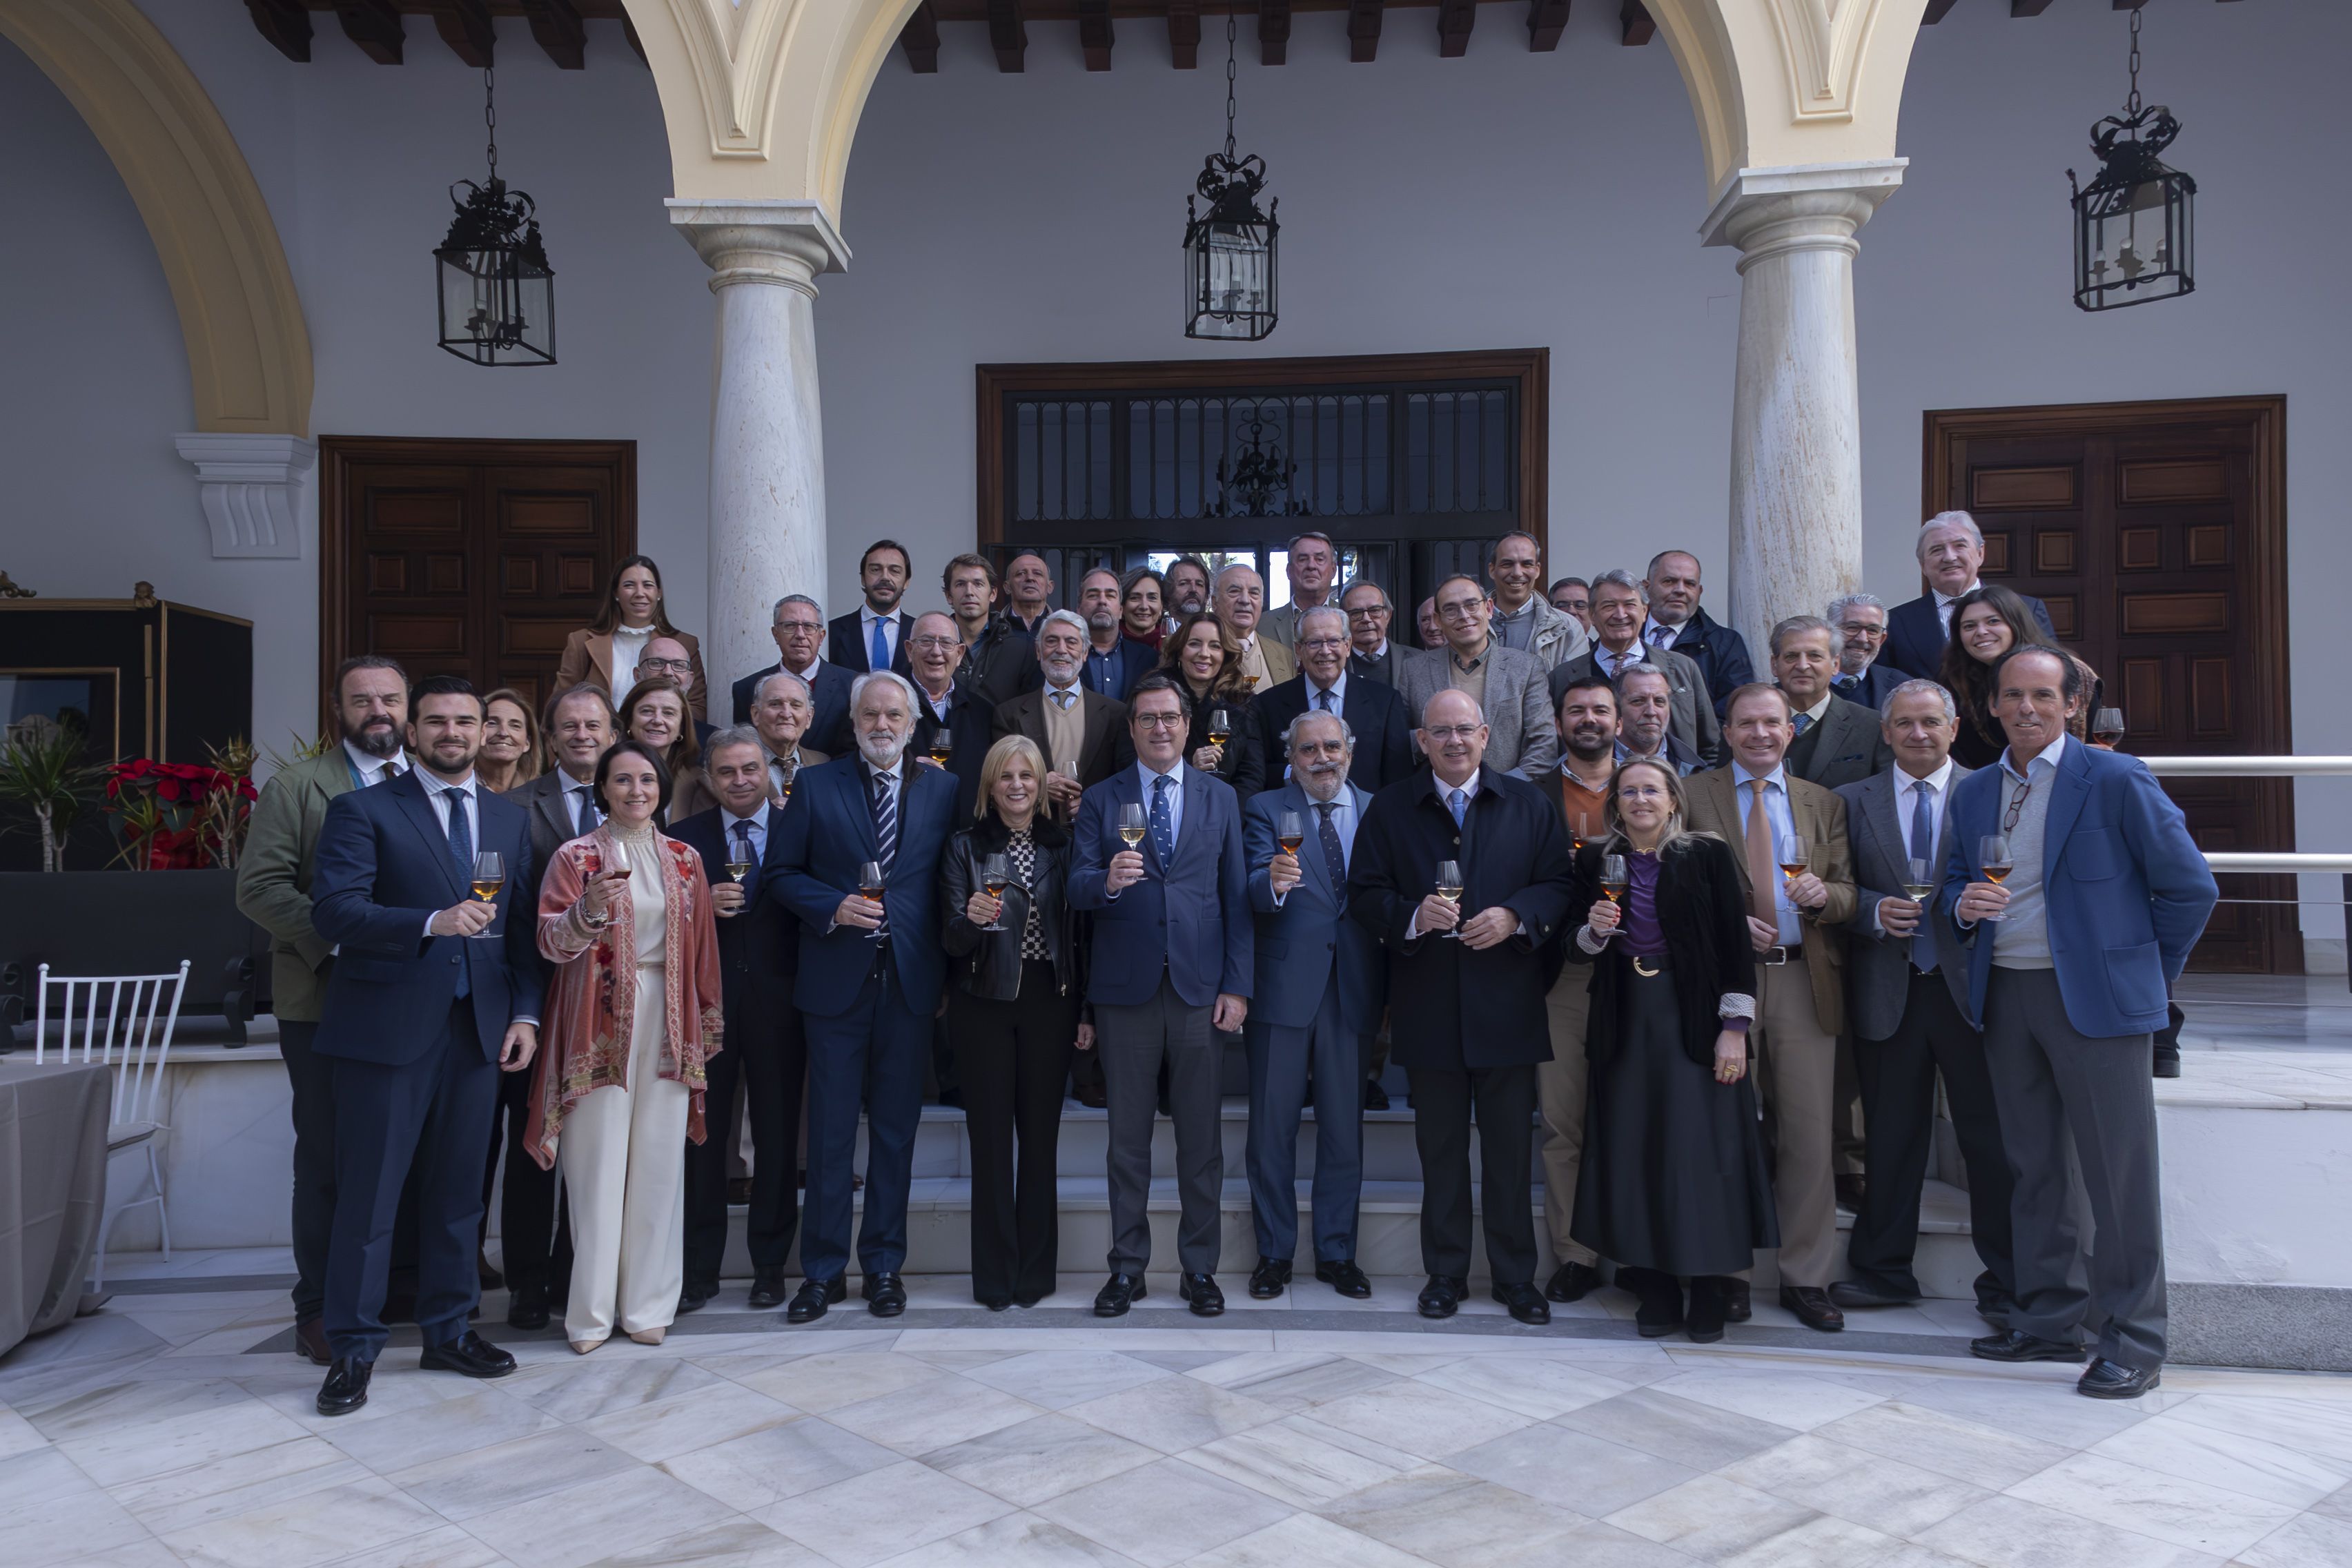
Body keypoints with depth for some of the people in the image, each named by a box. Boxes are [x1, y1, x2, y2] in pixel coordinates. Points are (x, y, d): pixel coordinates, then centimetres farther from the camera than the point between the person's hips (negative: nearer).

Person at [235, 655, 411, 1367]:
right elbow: (260, 886, -7)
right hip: (328, 1001, -3)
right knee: (329, 1158, 4)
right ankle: (321, 1311, 15)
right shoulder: (296, 785, 1)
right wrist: (338, 942, -17)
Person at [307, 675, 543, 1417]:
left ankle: (448, 1331, 25)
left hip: (479, 1029, 4)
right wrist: (432, 923, -27)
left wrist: (526, 1012, 5)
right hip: (387, 1029, -4)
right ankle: (353, 1349, 14)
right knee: (368, 1196, 2)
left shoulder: (510, 819, 14)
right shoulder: (363, 811, -2)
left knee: (458, 1190, 12)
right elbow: (334, 910, -14)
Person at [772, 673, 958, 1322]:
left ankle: (884, 1265, 20)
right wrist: (834, 907, -13)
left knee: (895, 1129, 8)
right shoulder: (815, 786, 5)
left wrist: (948, 971, -1)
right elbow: (784, 874, 5)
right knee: (830, 1130, 3)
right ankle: (823, 1269, 15)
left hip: (910, 981, 1)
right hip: (836, 980, -1)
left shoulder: (943, 790, 7)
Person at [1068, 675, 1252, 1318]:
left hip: (1199, 987, 1)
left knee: (1200, 1137, 5)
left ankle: (1199, 1267, 16)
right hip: (1126, 988, 0)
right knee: (1128, 1136, 7)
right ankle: (1127, 1266, 17)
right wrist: (1107, 881, -26)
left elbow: (1236, 897, 6)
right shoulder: (1101, 800, 6)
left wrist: (1237, 986, -1)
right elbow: (1077, 887, -2)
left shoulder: (1221, 798, 9)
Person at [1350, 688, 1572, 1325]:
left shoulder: (1529, 804, 8)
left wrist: (1516, 917, -14)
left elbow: (1560, 883, 4)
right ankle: (1446, 1274, 21)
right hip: (1428, 1008, 0)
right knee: (1440, 1148, 9)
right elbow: (1364, 896, 2)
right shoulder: (1389, 809, 6)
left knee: (1511, 1148, 6)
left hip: (1507, 1005, 0)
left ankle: (1516, 1277, 19)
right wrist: (1412, 915, -17)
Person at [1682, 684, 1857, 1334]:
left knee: (1810, 1135, 3)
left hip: (1804, 981, 2)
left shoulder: (1824, 804, 14)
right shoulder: (1692, 796, 4)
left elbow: (1847, 898, 10)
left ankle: (1806, 1279, 15)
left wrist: (1824, 894, -12)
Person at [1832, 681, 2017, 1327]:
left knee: (1990, 1140, 3)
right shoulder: (1853, 802, 9)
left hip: (1971, 986, -1)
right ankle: (1884, 1272, 22)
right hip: (1888, 991, 1)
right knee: (1890, 1139, 10)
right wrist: (1875, 911, -11)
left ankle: (2005, 1284, 16)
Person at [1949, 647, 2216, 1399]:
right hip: (2004, 996, 5)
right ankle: (2051, 1320, 23)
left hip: (2094, 997, -5)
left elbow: (2190, 887, -3)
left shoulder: (2117, 780, -7)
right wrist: (1964, 905, -5)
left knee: (2118, 1173, -1)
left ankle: (2133, 1341, 9)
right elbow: (1956, 884, 18)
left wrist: (2146, 972, 2)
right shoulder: (1973, 792, 10)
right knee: (2032, 1168, 12)